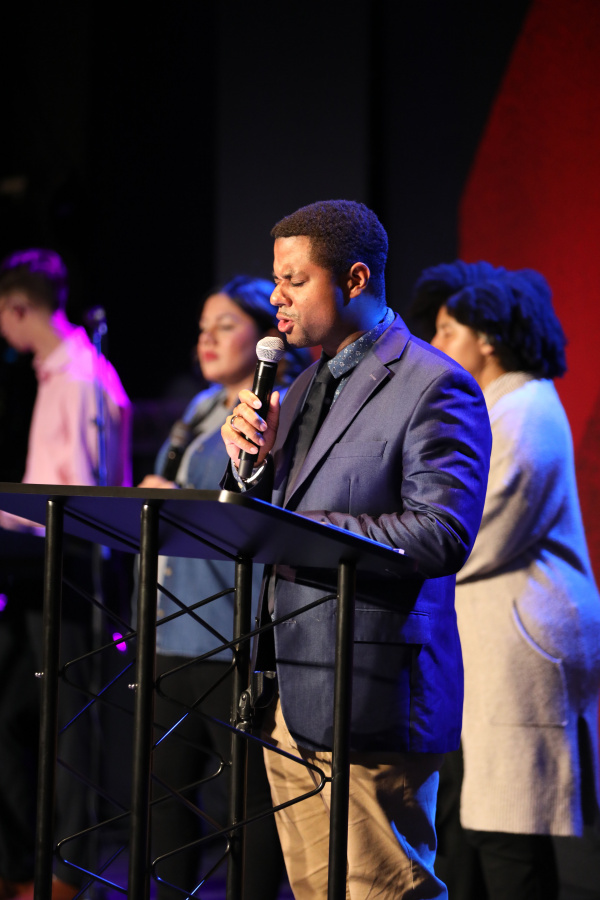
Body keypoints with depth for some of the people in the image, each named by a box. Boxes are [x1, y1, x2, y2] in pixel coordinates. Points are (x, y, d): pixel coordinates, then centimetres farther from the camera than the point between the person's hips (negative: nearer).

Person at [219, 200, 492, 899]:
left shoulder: (435, 388, -10)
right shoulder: (303, 389, 18)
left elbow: (443, 534, -21)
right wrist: (253, 464, -2)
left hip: (371, 697, -8)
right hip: (290, 696, 8)